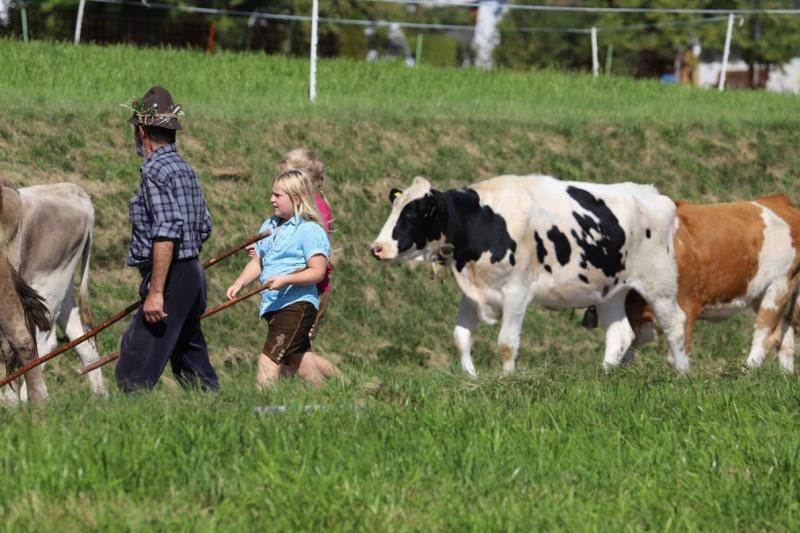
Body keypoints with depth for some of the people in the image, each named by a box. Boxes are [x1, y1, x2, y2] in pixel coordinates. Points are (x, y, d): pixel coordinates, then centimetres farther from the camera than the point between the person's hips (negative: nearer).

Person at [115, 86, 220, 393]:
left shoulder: (156, 170, -13)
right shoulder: (184, 168, 15)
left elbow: (166, 234, -22)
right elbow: (204, 227, 19)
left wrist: (156, 292, -24)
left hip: (171, 278, -10)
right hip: (193, 274, 10)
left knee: (133, 373, -12)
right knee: (193, 369, 15)